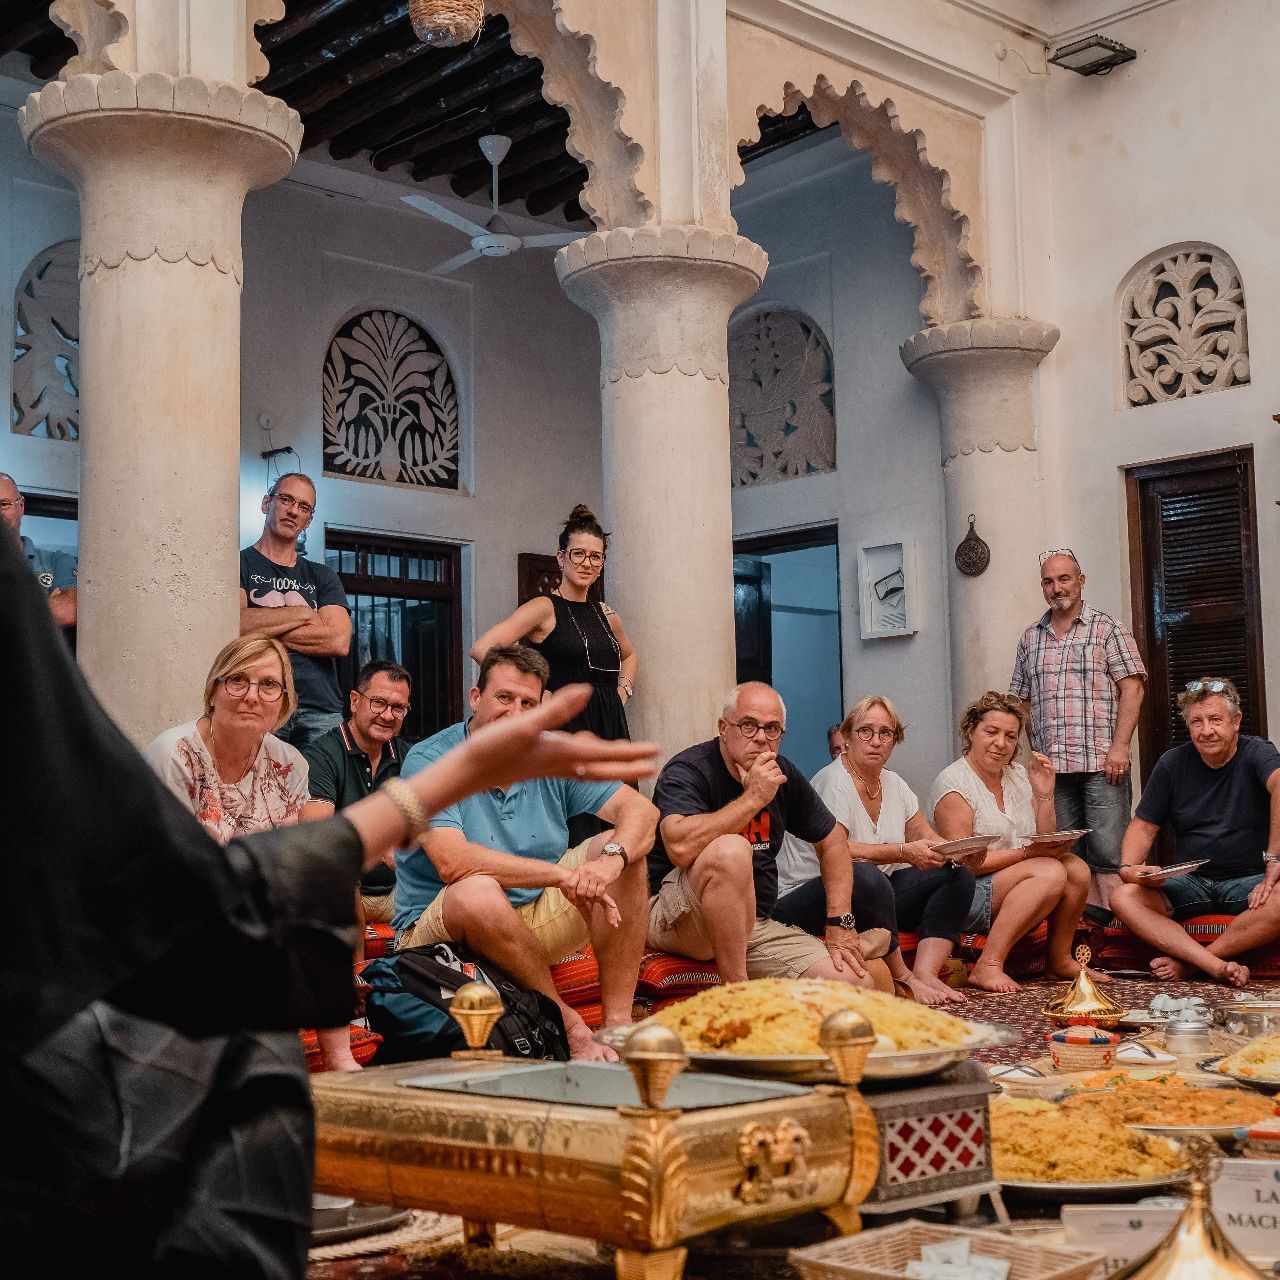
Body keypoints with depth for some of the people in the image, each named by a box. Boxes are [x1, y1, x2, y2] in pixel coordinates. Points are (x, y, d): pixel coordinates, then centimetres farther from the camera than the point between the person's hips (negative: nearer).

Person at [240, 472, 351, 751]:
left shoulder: (323, 577, 20)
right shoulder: (241, 564, 11)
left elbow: (339, 641, 3)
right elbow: (237, 626, -9)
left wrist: (262, 630, -1)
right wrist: (303, 614, 1)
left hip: (321, 709, 3)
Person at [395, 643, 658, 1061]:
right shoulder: (428, 761, -13)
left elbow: (641, 809, -6)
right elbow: (451, 862, -29)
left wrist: (609, 862, -29)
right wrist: (562, 874, -30)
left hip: (537, 923, 6)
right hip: (438, 929, -5)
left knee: (619, 850, -10)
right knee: (478, 892, -37)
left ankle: (618, 1024, -17)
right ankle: (571, 1030, -22)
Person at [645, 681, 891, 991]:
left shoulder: (784, 775, 8)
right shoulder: (687, 770, -14)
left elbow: (833, 840, 18)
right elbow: (680, 847, -33)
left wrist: (840, 925, 8)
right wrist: (753, 799, -26)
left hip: (756, 925, 6)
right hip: (674, 921, -6)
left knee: (859, 980, -11)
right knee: (730, 850, -37)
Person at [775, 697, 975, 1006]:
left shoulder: (893, 784, 11)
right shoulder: (834, 781, -13)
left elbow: (928, 840, 10)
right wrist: (903, 852, -33)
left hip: (874, 898, 9)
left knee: (958, 874, -2)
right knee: (864, 875, -39)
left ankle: (926, 972, -18)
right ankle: (902, 979, -22)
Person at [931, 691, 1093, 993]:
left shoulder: (1019, 776, 13)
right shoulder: (954, 782, -10)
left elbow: (1047, 843, 12)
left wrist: (1045, 796, -3)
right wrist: (1026, 853, -19)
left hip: (1016, 893, 7)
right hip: (968, 894, -7)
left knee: (1076, 867, -16)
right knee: (1050, 872, -27)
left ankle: (1060, 959, 0)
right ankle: (988, 966, -28)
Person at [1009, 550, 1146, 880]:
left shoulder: (1107, 629, 5)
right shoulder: (1030, 638, 17)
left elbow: (1132, 688, -3)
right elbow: (1022, 700, 19)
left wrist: (1119, 747, -12)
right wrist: (1035, 750, 8)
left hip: (1101, 764, -4)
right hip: (1051, 767, 4)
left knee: (1109, 856, -10)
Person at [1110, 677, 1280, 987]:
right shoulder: (1172, 763, 5)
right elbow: (1144, 826, 8)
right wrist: (1128, 867, -12)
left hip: (1248, 880, -3)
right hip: (1191, 881, 3)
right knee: (1123, 898, -24)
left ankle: (1188, 961, -24)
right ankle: (1219, 966, -36)